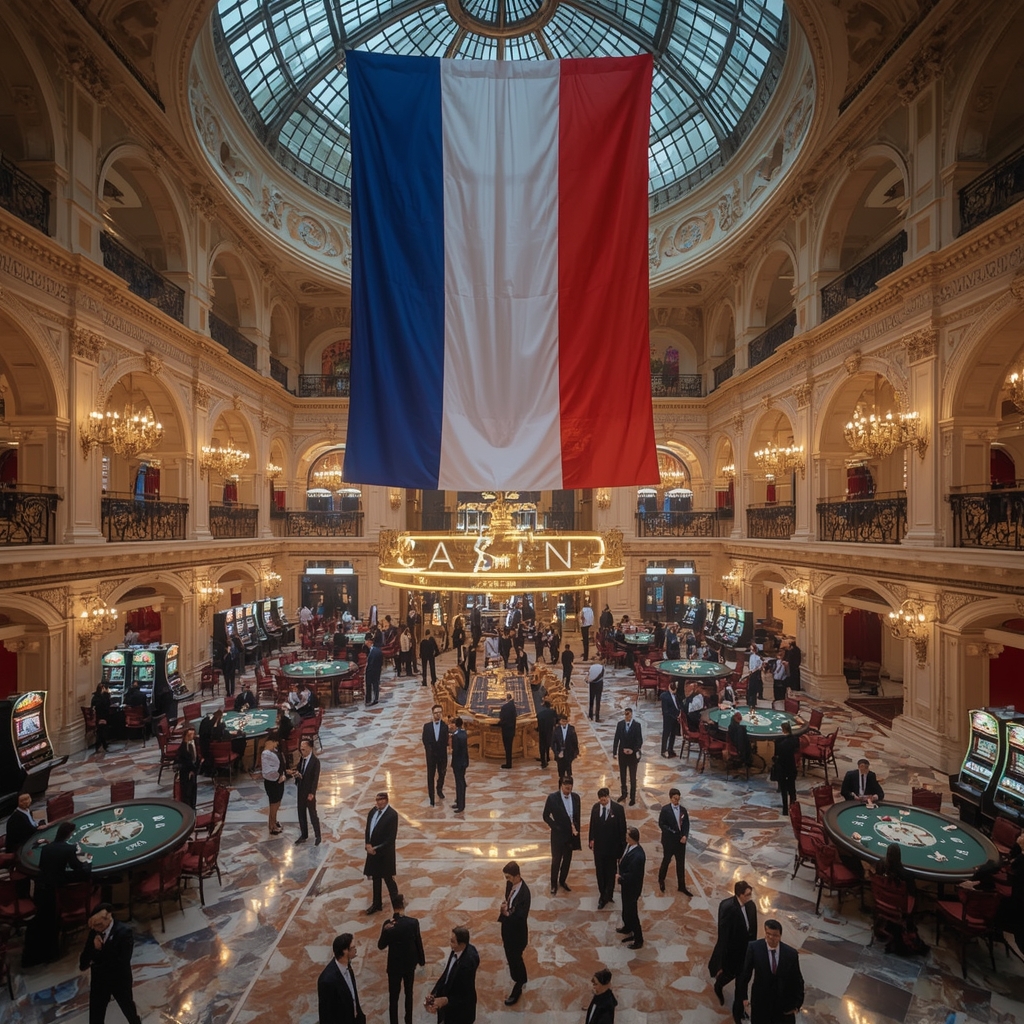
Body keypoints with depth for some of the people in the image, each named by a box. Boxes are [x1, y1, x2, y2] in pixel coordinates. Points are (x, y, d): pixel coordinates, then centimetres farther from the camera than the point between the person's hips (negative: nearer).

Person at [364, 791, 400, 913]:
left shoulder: (392, 814, -22)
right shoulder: (373, 811, -1)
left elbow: (391, 837, -21)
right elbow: (368, 829, 7)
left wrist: (377, 849, -19)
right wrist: (368, 845, -9)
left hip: (385, 853, -6)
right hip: (372, 851, 6)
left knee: (388, 879, 7)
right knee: (376, 878, 21)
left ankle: (396, 905, 24)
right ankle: (377, 904, 38)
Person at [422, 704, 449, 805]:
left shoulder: (445, 726, -7)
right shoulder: (427, 726, -7)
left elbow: (446, 741, -4)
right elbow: (425, 740, -1)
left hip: (442, 755, 1)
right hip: (431, 755, -1)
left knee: (442, 774, 17)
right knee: (430, 777, 2)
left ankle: (439, 790, 44)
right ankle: (431, 798, 13)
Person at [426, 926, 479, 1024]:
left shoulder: (468, 963, -37)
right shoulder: (457, 950, -15)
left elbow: (466, 995, -25)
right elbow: (446, 974, -4)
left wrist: (445, 1000, -27)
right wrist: (433, 994, -12)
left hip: (460, 1010, -6)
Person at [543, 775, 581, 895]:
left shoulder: (576, 797, -8)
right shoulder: (552, 797, -19)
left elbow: (578, 815, 5)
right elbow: (546, 816, -10)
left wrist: (576, 829, -5)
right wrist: (556, 827, -15)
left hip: (571, 834, 4)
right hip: (558, 834, -3)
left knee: (567, 859, 18)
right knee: (556, 860, 11)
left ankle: (563, 881, 40)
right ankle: (554, 884, 32)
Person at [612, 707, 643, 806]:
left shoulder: (637, 725, -14)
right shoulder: (620, 724, -6)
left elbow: (640, 741, -13)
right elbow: (616, 739, -1)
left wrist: (633, 750, -24)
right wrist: (614, 752, 0)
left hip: (633, 754, -3)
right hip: (622, 753, 3)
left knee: (632, 777, 9)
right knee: (622, 775, 17)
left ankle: (632, 797, 22)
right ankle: (623, 794, 35)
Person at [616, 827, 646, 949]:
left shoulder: (637, 855, -37)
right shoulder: (629, 846, -8)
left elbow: (632, 875, -30)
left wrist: (620, 878, -16)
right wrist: (620, 876, -6)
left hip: (632, 888, -9)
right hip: (627, 885, 9)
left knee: (631, 912, 10)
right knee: (626, 909, 28)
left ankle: (638, 939, 30)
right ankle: (627, 928, 52)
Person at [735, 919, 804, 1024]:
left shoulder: (791, 953, -15)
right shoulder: (754, 948, -19)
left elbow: (797, 980, -2)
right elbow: (745, 973, -10)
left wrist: (797, 1004, -1)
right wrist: (743, 996, -6)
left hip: (784, 1001, 1)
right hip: (760, 1000, -1)